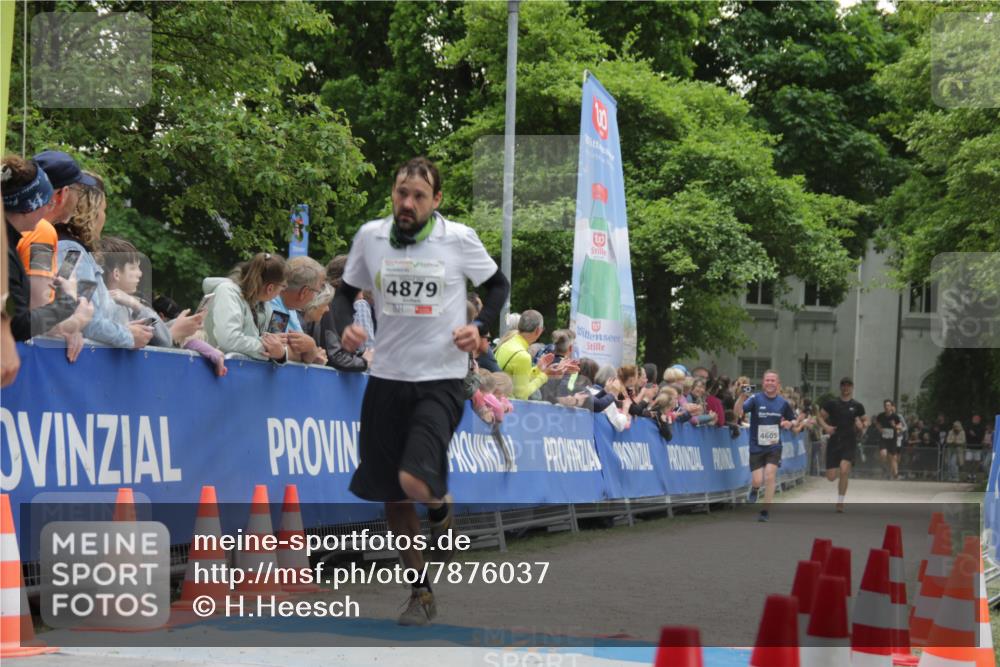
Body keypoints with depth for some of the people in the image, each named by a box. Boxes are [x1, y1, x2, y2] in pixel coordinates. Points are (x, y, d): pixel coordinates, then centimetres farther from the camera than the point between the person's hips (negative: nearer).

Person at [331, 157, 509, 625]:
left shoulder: (459, 238, -5)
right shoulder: (370, 235, 1)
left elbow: (498, 285, 9)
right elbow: (346, 291, 13)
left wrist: (479, 326, -8)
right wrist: (344, 326, -8)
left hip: (441, 380, -4)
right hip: (387, 377, 4)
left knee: (415, 481, -24)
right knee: (391, 498, 8)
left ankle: (441, 509, 14)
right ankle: (421, 593, 26)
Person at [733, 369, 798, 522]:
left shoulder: (783, 402, 0)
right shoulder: (755, 398, -9)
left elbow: (794, 421, 14)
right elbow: (737, 412, -23)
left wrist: (791, 424, -10)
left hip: (774, 447, 1)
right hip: (756, 447, -1)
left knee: (770, 476, -14)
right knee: (757, 481, -5)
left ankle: (766, 511, -1)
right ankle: (754, 489, 34)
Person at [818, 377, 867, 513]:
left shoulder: (857, 406, 5)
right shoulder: (832, 403, 4)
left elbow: (865, 421, 16)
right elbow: (820, 417, 6)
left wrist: (863, 426, -7)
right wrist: (825, 426, -14)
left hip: (849, 442, -1)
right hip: (834, 441, 1)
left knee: (844, 470, -23)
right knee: (831, 477, -2)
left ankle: (840, 502, -9)